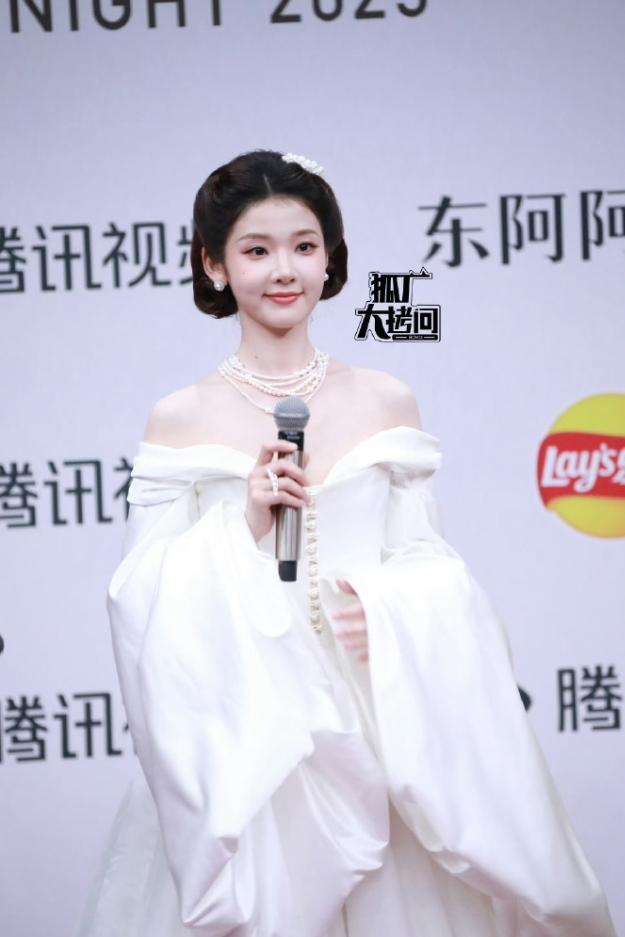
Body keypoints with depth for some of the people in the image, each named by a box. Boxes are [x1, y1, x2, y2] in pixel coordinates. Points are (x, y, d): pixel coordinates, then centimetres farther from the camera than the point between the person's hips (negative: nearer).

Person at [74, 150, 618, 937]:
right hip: (233, 732, -1)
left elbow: (429, 567, 4)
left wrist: (385, 609, -16)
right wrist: (242, 525, -15)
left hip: (377, 719, 1)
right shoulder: (179, 420, 0)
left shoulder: (387, 404, 4)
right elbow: (143, 598, -3)